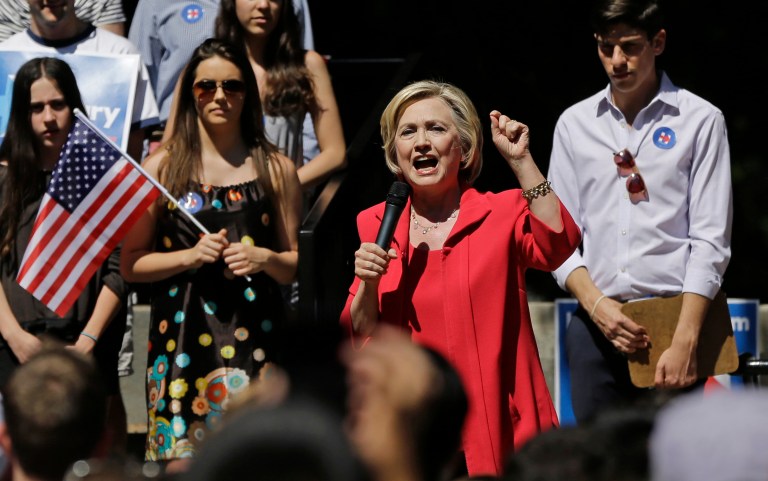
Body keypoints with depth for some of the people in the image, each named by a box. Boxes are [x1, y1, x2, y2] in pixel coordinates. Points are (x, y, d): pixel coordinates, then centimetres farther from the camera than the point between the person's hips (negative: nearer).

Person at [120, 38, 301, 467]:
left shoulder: (276, 170, 9)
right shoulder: (161, 168, 7)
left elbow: (293, 267, 14)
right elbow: (131, 264, 5)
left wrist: (265, 258, -7)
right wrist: (191, 256, -10)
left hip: (253, 335, 0)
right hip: (181, 335, 0)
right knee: (181, 462, -5)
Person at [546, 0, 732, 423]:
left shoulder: (700, 120, 2)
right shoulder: (574, 123, 12)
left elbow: (710, 241, -3)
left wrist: (684, 340, -12)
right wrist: (596, 304, -6)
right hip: (594, 325, 3)